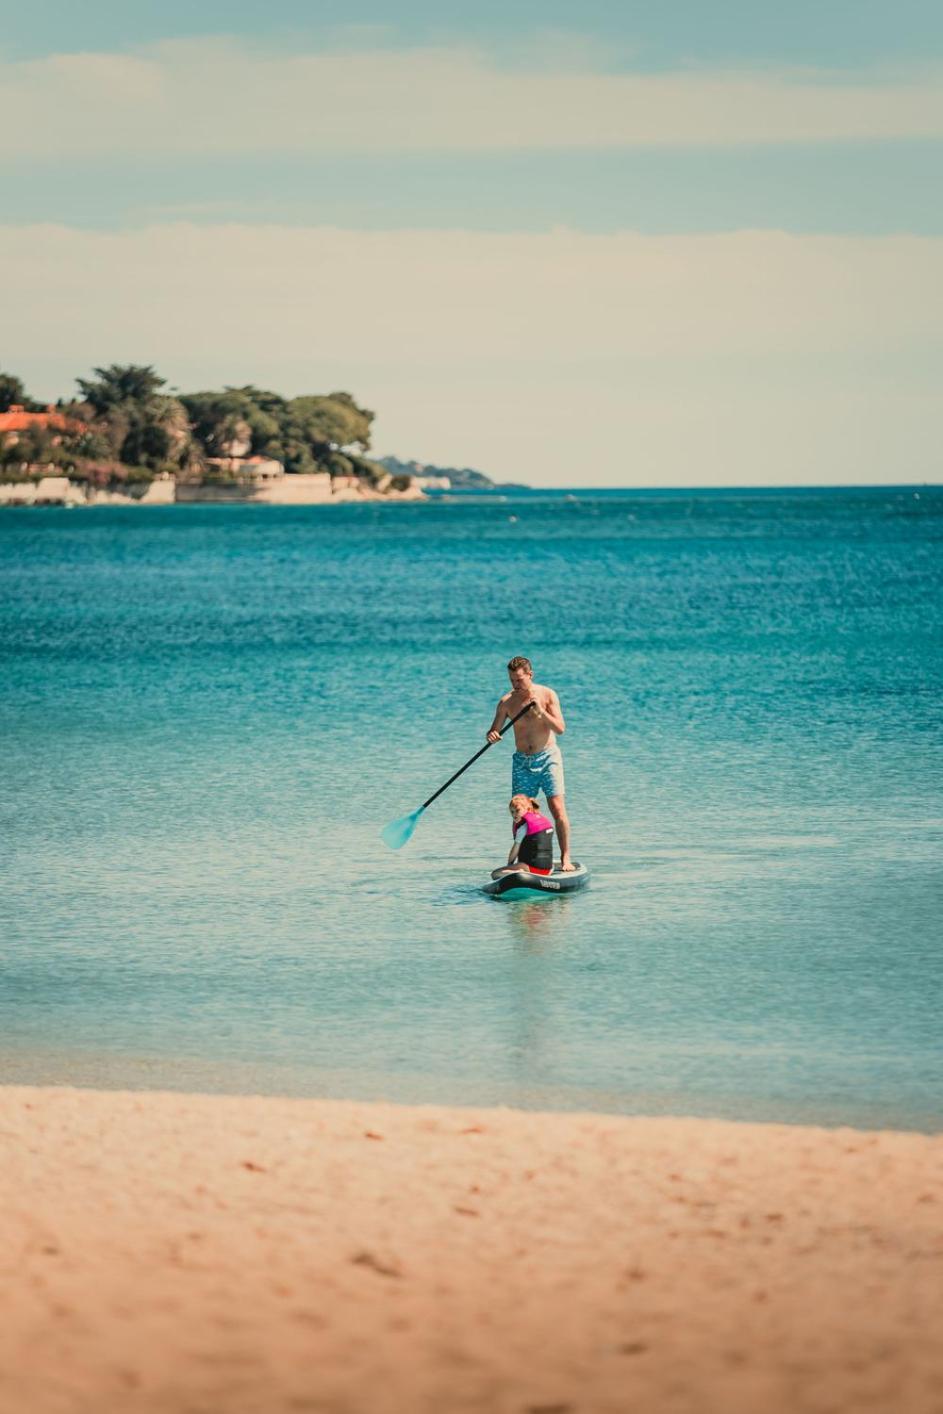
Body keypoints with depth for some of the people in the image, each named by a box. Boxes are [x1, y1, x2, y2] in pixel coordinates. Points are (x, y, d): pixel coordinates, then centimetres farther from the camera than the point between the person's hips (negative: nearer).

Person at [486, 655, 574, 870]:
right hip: (522, 762, 2)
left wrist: (541, 711, -25)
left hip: (548, 758, -2)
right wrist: (492, 736, -19)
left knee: (558, 809, -11)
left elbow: (560, 729, -11)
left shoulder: (547, 695, -6)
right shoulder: (507, 702, -1)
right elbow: (494, 731, 4)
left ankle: (565, 858, -5)